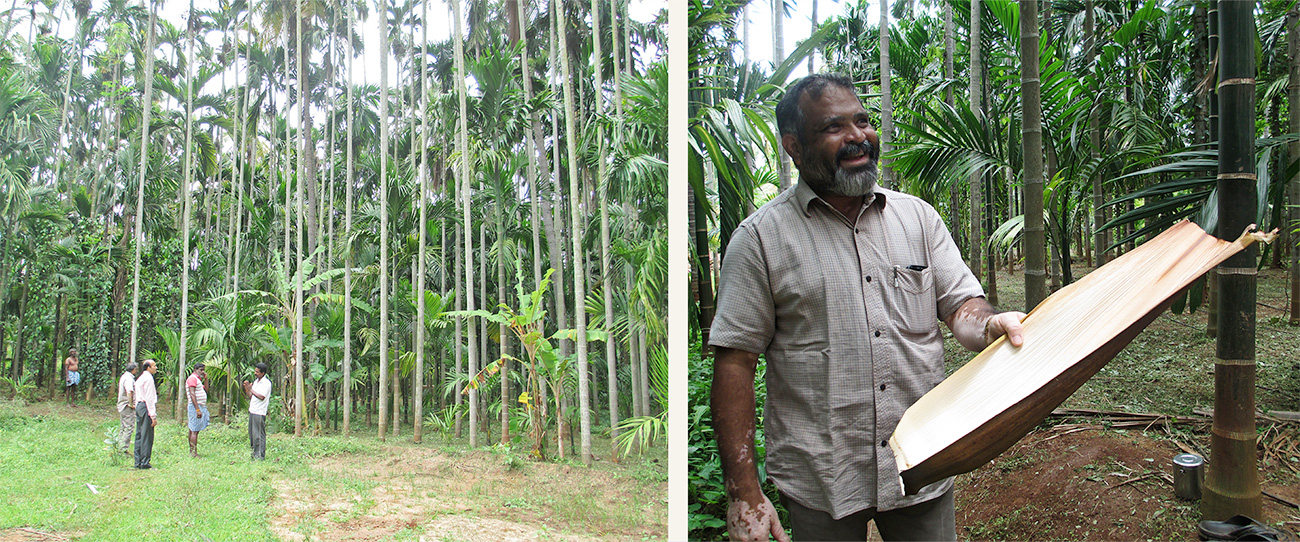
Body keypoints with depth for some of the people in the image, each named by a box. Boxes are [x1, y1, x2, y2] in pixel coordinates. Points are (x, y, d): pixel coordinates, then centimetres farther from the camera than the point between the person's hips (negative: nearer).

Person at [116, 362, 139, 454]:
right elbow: (129, 392, -32)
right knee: (129, 427, -9)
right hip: (128, 407, -11)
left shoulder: (124, 376, 16)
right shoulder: (129, 378, -17)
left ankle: (119, 447, 21)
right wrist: (131, 404, -22)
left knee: (123, 427, 16)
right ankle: (124, 448, -10)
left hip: (122, 405, 11)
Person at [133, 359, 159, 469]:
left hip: (139, 406, 10)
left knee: (139, 435, 11)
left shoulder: (140, 378, 19)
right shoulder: (148, 378, -12)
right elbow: (150, 398, -16)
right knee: (147, 436, -7)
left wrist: (137, 410, 22)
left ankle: (138, 462, 14)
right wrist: (153, 416, -18)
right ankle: (144, 463, -5)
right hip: (146, 407, -10)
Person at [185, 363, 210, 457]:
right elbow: (192, 394, -20)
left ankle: (192, 452, 15)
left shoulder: (198, 379, 21)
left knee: (193, 430, 11)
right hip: (195, 407, -10)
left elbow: (206, 390, 21)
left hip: (201, 407, 10)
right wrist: (197, 409, -25)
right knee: (194, 431, -10)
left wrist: (206, 379, 12)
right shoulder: (192, 378, -11)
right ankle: (194, 453, -11)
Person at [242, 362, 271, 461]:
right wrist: (246, 388, 4)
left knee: (259, 435, -6)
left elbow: (262, 397, -21)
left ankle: (260, 456, -1)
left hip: (259, 413, -9)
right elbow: (250, 397, 19)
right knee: (252, 434, 12)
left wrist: (251, 390, -18)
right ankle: (254, 454, 20)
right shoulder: (255, 381, 16)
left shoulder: (266, 383, -10)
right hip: (252, 411, 9)